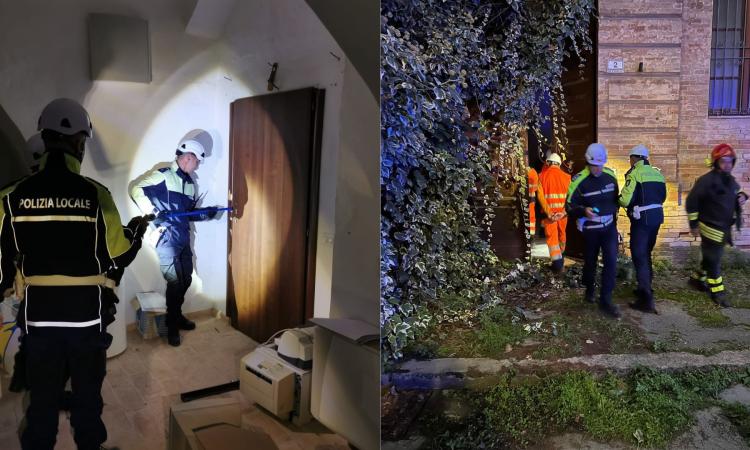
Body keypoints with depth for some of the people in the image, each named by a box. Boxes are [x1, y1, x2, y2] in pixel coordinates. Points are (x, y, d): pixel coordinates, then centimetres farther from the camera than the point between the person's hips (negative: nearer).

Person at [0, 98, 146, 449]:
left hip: (38, 318, 2)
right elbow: (117, 259, -8)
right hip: (87, 317, -2)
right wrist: (136, 231, 11)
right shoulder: (94, 195, -13)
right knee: (87, 396, 17)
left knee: (42, 400, 16)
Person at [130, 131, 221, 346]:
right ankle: (172, 326, 12)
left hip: (184, 239, 8)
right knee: (175, 282, -3)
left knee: (186, 279, 15)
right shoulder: (163, 175, -10)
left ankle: (177, 315, 35)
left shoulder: (189, 182, 14)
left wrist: (206, 214, 2)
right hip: (167, 240, -8)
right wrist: (153, 213, -23)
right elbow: (136, 190, -17)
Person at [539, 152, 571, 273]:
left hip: (549, 212, -3)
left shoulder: (543, 176, -6)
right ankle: (560, 258, 38)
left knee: (552, 236, 2)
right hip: (562, 212, 3)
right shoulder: (566, 177, 0)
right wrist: (565, 211, -8)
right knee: (561, 235, 20)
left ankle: (557, 263, -8)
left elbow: (540, 195, -11)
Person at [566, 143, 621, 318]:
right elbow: (569, 207, -14)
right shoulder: (579, 180, -17)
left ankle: (606, 300, -2)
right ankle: (589, 290, 39)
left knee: (611, 262, -9)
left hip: (609, 227, 3)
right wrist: (583, 211, -31)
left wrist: (614, 211, 14)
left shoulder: (611, 175, -2)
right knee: (590, 262, 13)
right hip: (590, 230, -3)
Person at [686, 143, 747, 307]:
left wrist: (742, 196, 1)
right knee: (713, 260, 0)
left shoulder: (730, 180, 6)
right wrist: (693, 225, -14)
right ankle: (717, 292, 9)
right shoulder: (707, 180, -19)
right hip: (711, 228, -8)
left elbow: (735, 194, 27)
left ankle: (697, 278, 37)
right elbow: (691, 202, -17)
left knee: (711, 257, 19)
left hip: (725, 228, 8)